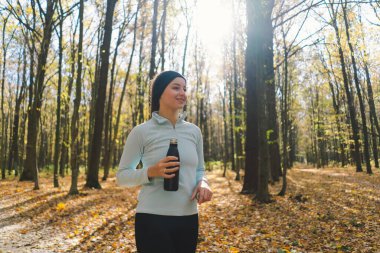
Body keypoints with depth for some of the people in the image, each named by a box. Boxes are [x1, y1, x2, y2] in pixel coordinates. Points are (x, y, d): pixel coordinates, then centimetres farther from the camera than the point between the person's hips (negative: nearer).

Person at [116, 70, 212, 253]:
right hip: (153, 219, -4)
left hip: (189, 219, 5)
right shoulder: (141, 132, -7)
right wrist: (150, 172, -20)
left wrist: (203, 183, -8)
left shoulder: (194, 131, 5)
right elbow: (121, 176, -2)